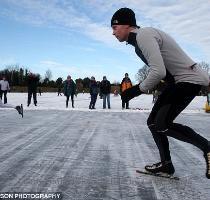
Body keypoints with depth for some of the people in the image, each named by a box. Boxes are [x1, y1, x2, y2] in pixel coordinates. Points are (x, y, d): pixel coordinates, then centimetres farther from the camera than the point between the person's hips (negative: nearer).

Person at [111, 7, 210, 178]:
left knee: (162, 124, -15)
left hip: (189, 79, -10)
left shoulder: (144, 35, -18)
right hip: (176, 82, 10)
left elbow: (158, 71, -27)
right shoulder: (139, 40, 13)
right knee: (153, 122, 8)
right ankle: (166, 164, 20)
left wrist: (137, 89, -15)